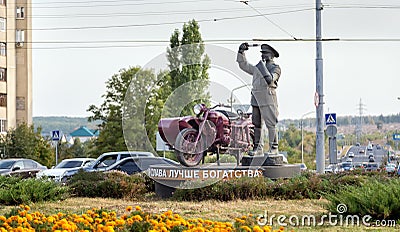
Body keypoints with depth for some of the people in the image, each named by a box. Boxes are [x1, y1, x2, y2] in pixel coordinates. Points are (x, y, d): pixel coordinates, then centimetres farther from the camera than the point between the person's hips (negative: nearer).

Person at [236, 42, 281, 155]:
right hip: (255, 99, 7)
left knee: (271, 124, -8)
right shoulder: (258, 67, 20)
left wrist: (263, 67, -15)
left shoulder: (275, 68, 0)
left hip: (267, 99, -7)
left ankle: (274, 148, -6)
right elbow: (243, 65, 26)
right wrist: (241, 52, 17)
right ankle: (257, 147, 13)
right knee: (256, 124, 8)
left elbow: (270, 79, -17)